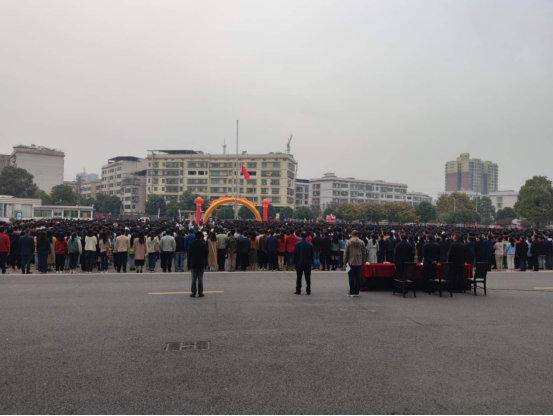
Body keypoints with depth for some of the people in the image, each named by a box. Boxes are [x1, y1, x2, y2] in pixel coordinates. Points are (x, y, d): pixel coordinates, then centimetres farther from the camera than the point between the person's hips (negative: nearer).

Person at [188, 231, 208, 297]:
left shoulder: (192, 244, -4)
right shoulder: (204, 244, -2)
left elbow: (189, 254, -1)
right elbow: (206, 255, 2)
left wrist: (189, 263, 5)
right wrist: (205, 263, 9)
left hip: (193, 264, -1)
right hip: (201, 264, 1)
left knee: (194, 279, 4)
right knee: (200, 279, 4)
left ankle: (193, 293, 3)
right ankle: (200, 293, 5)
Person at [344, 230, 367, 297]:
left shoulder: (348, 242, -5)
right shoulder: (362, 242, 5)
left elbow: (345, 253, -5)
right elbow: (364, 253, 8)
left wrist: (345, 262, 3)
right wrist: (363, 262, 15)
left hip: (351, 262, -3)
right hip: (359, 263, 3)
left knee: (351, 277, 2)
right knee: (358, 277, 7)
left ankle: (351, 292, 3)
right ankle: (357, 292, 9)